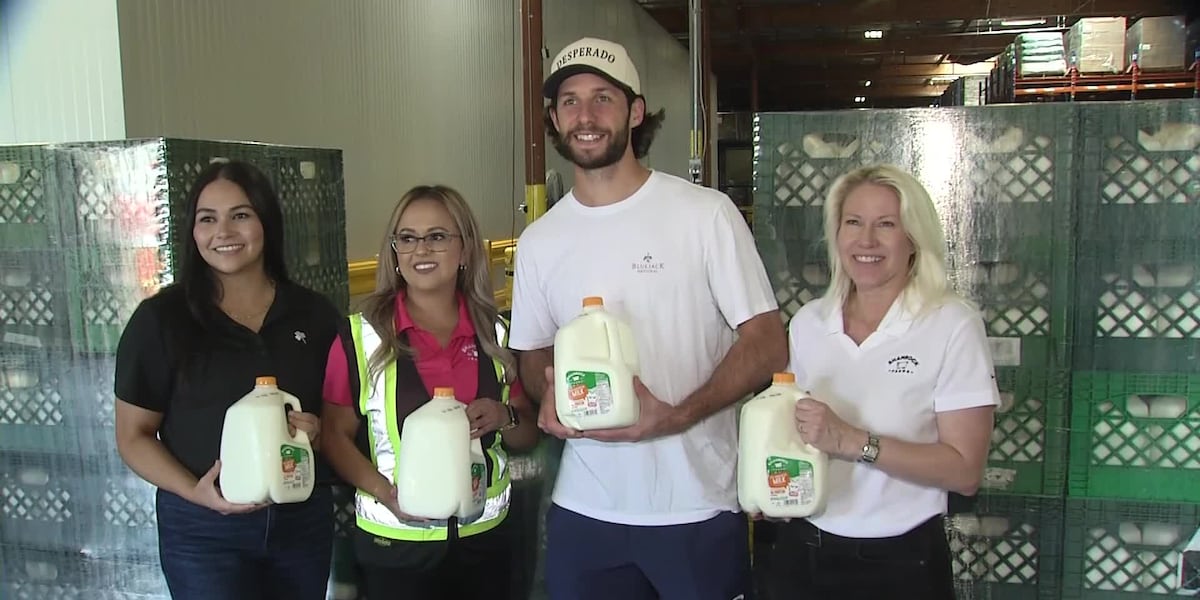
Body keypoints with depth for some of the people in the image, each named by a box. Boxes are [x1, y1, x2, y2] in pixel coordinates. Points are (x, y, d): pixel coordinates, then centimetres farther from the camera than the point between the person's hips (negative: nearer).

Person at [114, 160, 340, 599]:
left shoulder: (314, 314, 1)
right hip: (203, 529, -3)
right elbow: (134, 435, -2)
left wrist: (320, 431, -13)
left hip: (306, 519, 3)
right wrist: (194, 491, -17)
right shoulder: (160, 319, -5)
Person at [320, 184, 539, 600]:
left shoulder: (496, 335, 2)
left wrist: (504, 417, -12)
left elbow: (528, 437, 9)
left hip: (485, 537, 3)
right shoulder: (361, 335, -6)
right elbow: (336, 434, -3)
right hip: (395, 543, -3)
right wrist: (385, 491, -18)